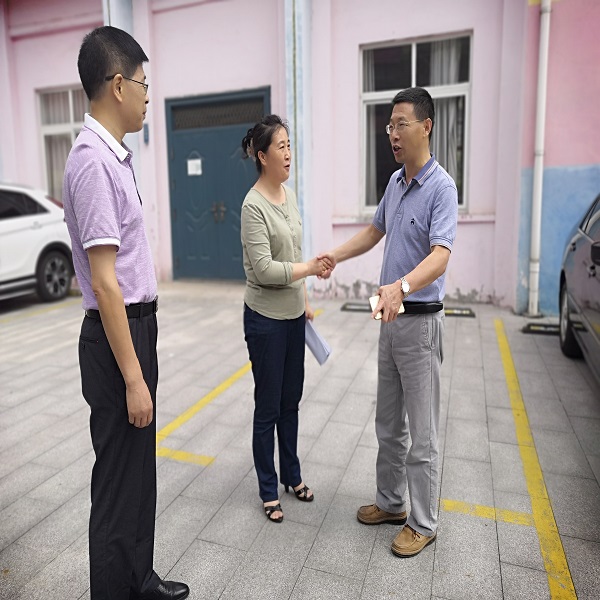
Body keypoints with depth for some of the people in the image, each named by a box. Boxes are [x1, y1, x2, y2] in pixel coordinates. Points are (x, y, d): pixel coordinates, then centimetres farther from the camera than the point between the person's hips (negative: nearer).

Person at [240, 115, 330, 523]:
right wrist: (309, 268, -24)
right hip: (266, 319, -7)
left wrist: (305, 301, 16)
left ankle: (292, 474, 37)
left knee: (291, 401, 18)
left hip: (293, 315, 8)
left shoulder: (289, 196, 8)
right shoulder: (254, 206, -16)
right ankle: (269, 490, 25)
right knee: (268, 407, 6)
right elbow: (263, 269, -21)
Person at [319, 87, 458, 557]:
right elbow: (375, 230, 24)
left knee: (422, 432, 4)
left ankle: (424, 522, 23)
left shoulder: (441, 187, -15)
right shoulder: (396, 182, 10)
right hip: (391, 319, 8)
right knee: (388, 423, 18)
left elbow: (440, 255, -28)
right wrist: (335, 256, 13)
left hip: (420, 320, -8)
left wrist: (400, 285, -45)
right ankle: (391, 502, 36)